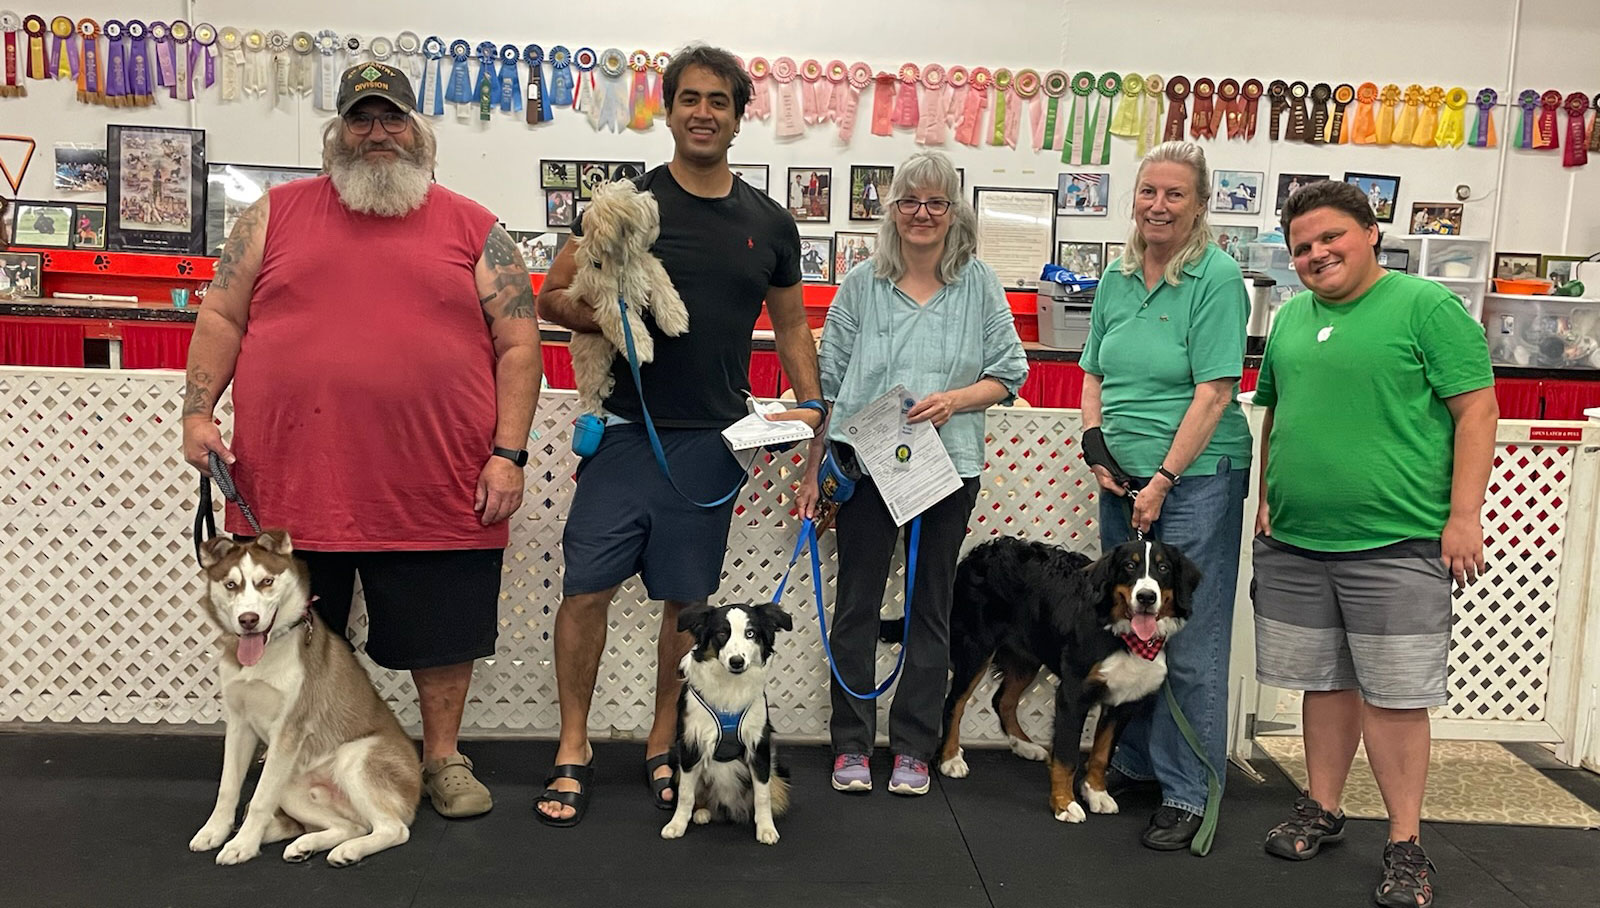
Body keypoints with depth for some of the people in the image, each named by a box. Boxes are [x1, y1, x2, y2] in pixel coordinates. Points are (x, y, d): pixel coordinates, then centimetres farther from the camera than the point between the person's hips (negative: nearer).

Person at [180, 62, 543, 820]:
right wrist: (197, 413, -1)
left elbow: (518, 344, 1)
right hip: (290, 480, 1)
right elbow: (221, 318, 11)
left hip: (436, 488, -1)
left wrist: (508, 453, -7)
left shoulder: (473, 229, 4)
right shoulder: (278, 213, 9)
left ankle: (443, 759, 31)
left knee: (442, 631, 11)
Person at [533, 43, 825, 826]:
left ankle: (663, 745, 25)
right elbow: (552, 297, 3)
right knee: (587, 587, -3)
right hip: (626, 430, -2)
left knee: (688, 598, 9)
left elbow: (791, 325, 17)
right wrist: (607, 317, -18)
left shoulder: (769, 223, 9)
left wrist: (810, 404, 6)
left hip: (713, 440, 2)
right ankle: (573, 750, 14)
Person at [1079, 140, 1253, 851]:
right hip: (1123, 479, 7)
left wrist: (1164, 479, -17)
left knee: (1190, 644, 0)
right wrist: (1094, 446, 0)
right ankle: (1134, 761, 33)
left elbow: (1214, 391, -15)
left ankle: (1187, 792, 12)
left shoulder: (1217, 277, -10)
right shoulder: (1117, 279, 10)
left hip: (1195, 478, -7)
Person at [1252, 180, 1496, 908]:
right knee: (1323, 683, 15)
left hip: (1397, 545, -5)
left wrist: (1464, 516, -12)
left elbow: (1477, 411, -7)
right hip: (1294, 544, 5)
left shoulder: (1426, 305, -4)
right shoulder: (1290, 319, 13)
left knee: (1395, 696, 1)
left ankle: (1405, 845, 15)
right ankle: (1322, 809, 29)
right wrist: (1267, 499, 16)